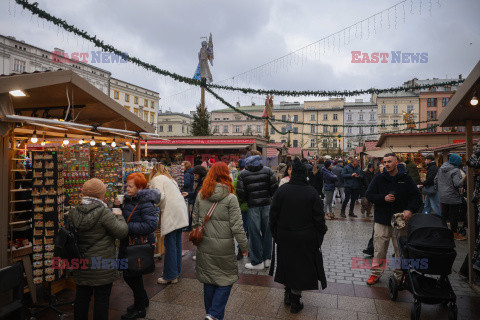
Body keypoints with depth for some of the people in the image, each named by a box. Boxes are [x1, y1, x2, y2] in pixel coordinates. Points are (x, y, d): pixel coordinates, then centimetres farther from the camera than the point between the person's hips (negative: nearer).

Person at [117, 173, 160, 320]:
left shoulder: (146, 203, -20)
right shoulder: (129, 199, 7)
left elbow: (151, 225, -27)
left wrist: (128, 227, -26)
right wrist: (119, 207, -2)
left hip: (140, 244, -9)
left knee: (130, 276, 0)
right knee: (129, 274, 19)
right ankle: (143, 300, 41)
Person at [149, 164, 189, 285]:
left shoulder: (156, 179, 2)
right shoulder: (170, 178, 26)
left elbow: (160, 196, -13)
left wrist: (161, 210, 4)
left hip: (172, 214, -8)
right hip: (181, 212, 8)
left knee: (170, 244, -3)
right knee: (177, 242, 14)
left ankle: (170, 276, 3)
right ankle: (177, 271, 23)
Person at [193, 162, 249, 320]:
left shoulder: (201, 196, 0)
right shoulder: (230, 198, -13)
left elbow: (195, 221, 8)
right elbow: (236, 226, -12)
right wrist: (244, 246, -2)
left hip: (205, 246, 5)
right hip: (224, 247, -5)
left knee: (208, 282, 17)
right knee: (226, 280, 11)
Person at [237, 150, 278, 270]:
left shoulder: (243, 174, 0)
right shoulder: (268, 170, 3)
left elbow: (240, 192, -7)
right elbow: (274, 187, -4)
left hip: (253, 206, -2)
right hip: (267, 204, 2)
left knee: (254, 233, 5)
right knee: (267, 231, 13)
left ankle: (257, 262, 12)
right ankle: (267, 259, 23)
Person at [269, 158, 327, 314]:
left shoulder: (281, 190, -9)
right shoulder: (312, 193, -11)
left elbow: (273, 215, -5)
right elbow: (319, 219, -8)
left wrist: (275, 234, 7)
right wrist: (318, 238, 3)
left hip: (284, 237, 1)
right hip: (306, 239, -1)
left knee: (285, 264, 20)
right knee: (301, 266, 12)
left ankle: (288, 294, 34)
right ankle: (295, 300, 24)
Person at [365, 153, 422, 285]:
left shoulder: (406, 179, 1)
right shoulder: (379, 179, 3)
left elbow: (416, 197, 0)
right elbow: (369, 195, 2)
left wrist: (410, 210, -18)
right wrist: (383, 198, -15)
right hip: (382, 221, 0)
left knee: (401, 251, 10)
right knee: (379, 250, 4)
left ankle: (400, 276, 26)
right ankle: (376, 273, 18)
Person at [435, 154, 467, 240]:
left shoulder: (441, 168, 7)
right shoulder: (456, 171, -17)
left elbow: (436, 180, 13)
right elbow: (457, 184, -24)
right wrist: (464, 179, -8)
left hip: (442, 197, 7)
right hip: (453, 198, -7)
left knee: (444, 215, 16)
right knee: (454, 216, 3)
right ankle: (455, 234, 10)